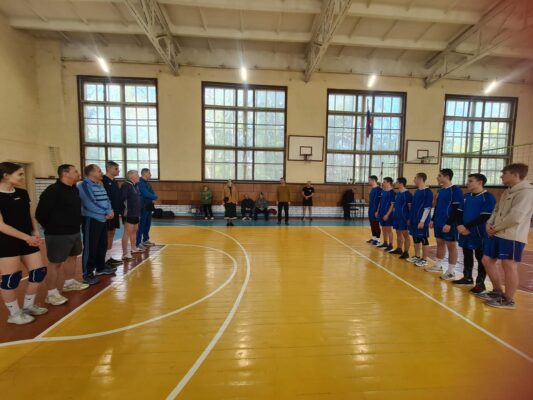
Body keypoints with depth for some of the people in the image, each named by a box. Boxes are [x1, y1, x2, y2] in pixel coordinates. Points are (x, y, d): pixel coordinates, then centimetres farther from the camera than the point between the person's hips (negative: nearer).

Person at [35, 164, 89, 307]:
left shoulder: (75, 189, 8)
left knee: (72, 257, 20)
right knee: (55, 263, 0)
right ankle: (51, 294, 11)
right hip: (58, 235, -9)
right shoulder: (52, 191, -18)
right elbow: (40, 214, -16)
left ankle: (69, 283, 38)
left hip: (75, 232, 9)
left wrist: (76, 225, 14)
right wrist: (52, 228, -5)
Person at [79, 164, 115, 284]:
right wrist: (106, 213, -15)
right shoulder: (84, 186, -12)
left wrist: (110, 211, -8)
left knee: (103, 245, 17)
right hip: (91, 220, -8)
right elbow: (91, 204, -20)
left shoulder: (100, 185, 14)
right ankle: (87, 274, 8)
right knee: (90, 248, -2)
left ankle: (101, 267, 31)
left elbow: (106, 200, 11)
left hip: (103, 219, 9)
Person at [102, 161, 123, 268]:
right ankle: (105, 259, 5)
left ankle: (109, 257, 21)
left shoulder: (114, 182, 16)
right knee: (107, 236, -3)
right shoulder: (103, 181, -11)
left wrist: (119, 211, 15)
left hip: (115, 212, 9)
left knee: (111, 234, 12)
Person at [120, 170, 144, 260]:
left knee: (134, 231, 18)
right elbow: (123, 198, -20)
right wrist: (126, 209, -16)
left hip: (136, 213, 9)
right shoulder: (126, 185, -14)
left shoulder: (136, 185, 13)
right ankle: (125, 253, -5)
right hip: (128, 213, -9)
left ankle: (134, 248, 32)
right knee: (127, 232, -8)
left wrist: (138, 210, 15)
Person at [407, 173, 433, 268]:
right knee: (416, 239, 15)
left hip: (422, 221, -8)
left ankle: (424, 260, 12)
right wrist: (410, 218, 15)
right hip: (414, 220, 8)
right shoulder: (417, 191, 12)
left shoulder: (427, 192, -12)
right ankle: (417, 257, 26)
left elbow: (428, 208, -16)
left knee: (424, 240, 3)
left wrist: (422, 221, -19)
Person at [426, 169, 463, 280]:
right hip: (438, 223, 8)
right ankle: (438, 266, 27)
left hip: (449, 224, -8)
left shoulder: (455, 190, -13)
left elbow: (457, 209, -17)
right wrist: (433, 220, 16)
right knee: (440, 243, 15)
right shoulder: (440, 190, 12)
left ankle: (451, 272, 9)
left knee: (451, 246, 1)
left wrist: (449, 224, -21)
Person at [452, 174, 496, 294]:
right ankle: (467, 277, 28)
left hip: (479, 233, -6)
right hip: (465, 232, 6)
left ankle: (480, 283, 14)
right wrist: (460, 225, -8)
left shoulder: (488, 197, -8)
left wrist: (468, 227, -17)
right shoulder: (466, 197, 12)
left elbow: (485, 217, -15)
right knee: (467, 255, 15)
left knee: (481, 257, 4)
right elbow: (460, 212, 9)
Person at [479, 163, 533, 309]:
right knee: (487, 261, 12)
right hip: (497, 234, 9)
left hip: (512, 236, -9)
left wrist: (496, 228, -11)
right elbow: (496, 210, 18)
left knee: (509, 266, -1)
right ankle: (498, 291, 28)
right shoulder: (507, 191, 16)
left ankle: (508, 300, 13)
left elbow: (516, 217, -20)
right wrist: (489, 224, 0)